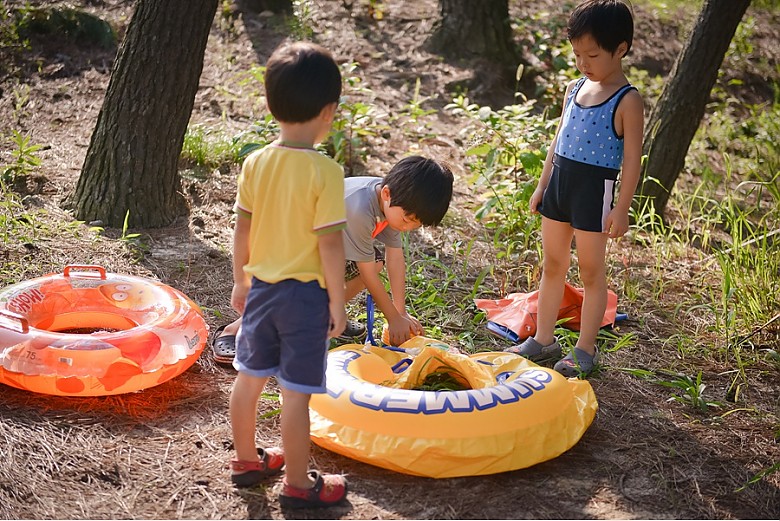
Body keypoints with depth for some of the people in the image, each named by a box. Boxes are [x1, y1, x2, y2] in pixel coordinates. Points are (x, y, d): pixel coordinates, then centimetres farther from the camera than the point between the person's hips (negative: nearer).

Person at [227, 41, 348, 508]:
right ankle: (297, 485, 15)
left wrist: (240, 281, 17)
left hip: (260, 289, 6)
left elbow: (242, 231, 4)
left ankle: (247, 461, 36)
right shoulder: (326, 172, -19)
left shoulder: (255, 163, -3)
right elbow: (329, 244, -18)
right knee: (296, 393, 3)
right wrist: (338, 301, -8)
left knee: (250, 378, 18)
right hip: (306, 294, -6)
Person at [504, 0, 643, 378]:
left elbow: (632, 160, -13)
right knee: (552, 266, 14)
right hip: (560, 184, 7)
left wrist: (621, 208, -15)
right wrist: (542, 185, 15)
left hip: (595, 190, -7)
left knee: (591, 272, 4)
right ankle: (543, 339, 26)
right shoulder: (574, 89, 8)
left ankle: (586, 349, 15)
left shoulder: (628, 102, -12)